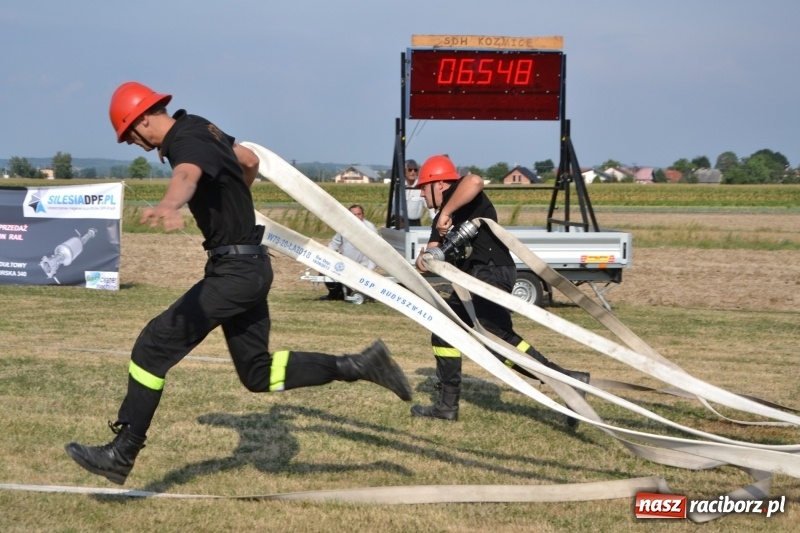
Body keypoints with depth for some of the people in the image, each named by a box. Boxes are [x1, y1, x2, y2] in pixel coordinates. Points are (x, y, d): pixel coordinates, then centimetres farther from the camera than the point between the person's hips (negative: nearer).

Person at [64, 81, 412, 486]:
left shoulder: (187, 143, -20)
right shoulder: (198, 127, 8)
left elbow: (186, 176, -46)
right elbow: (250, 161, 24)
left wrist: (167, 206, -68)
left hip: (236, 271, -10)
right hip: (249, 266, 10)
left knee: (154, 346, -10)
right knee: (259, 373, 16)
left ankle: (122, 453, -6)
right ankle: (358, 366, 15)